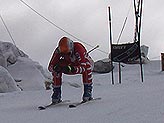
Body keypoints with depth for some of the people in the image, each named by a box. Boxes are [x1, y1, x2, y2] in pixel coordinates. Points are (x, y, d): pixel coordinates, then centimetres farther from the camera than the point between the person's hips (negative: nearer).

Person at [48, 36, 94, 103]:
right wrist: (55, 68, -52)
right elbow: (50, 66, -28)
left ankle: (88, 92, -30)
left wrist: (72, 69, -63)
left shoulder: (78, 48, -40)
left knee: (87, 66, -40)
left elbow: (83, 67, -46)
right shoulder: (58, 50, -27)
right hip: (72, 64, 4)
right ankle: (56, 95, -11)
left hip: (84, 63, -4)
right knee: (56, 71, -22)